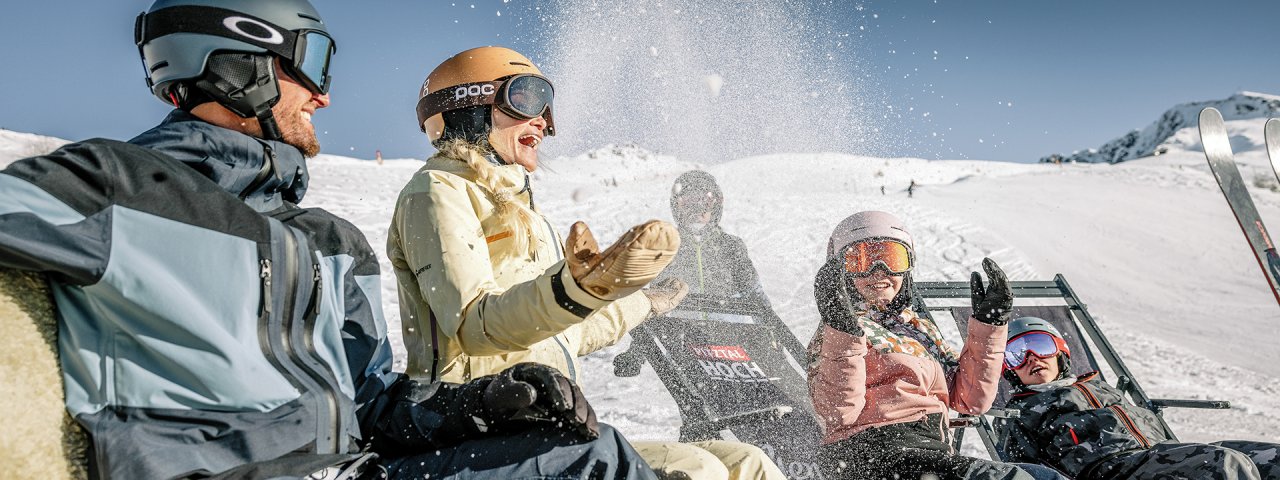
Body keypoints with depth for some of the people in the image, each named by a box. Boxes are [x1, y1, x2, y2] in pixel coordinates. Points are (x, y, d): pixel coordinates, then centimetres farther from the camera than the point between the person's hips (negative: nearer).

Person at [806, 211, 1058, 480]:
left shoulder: (921, 329, 26)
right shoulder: (837, 331, 7)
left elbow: (970, 400, 15)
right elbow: (836, 414, -11)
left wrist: (989, 324, 12)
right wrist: (843, 333, -22)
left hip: (932, 451, 6)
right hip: (871, 454, -6)